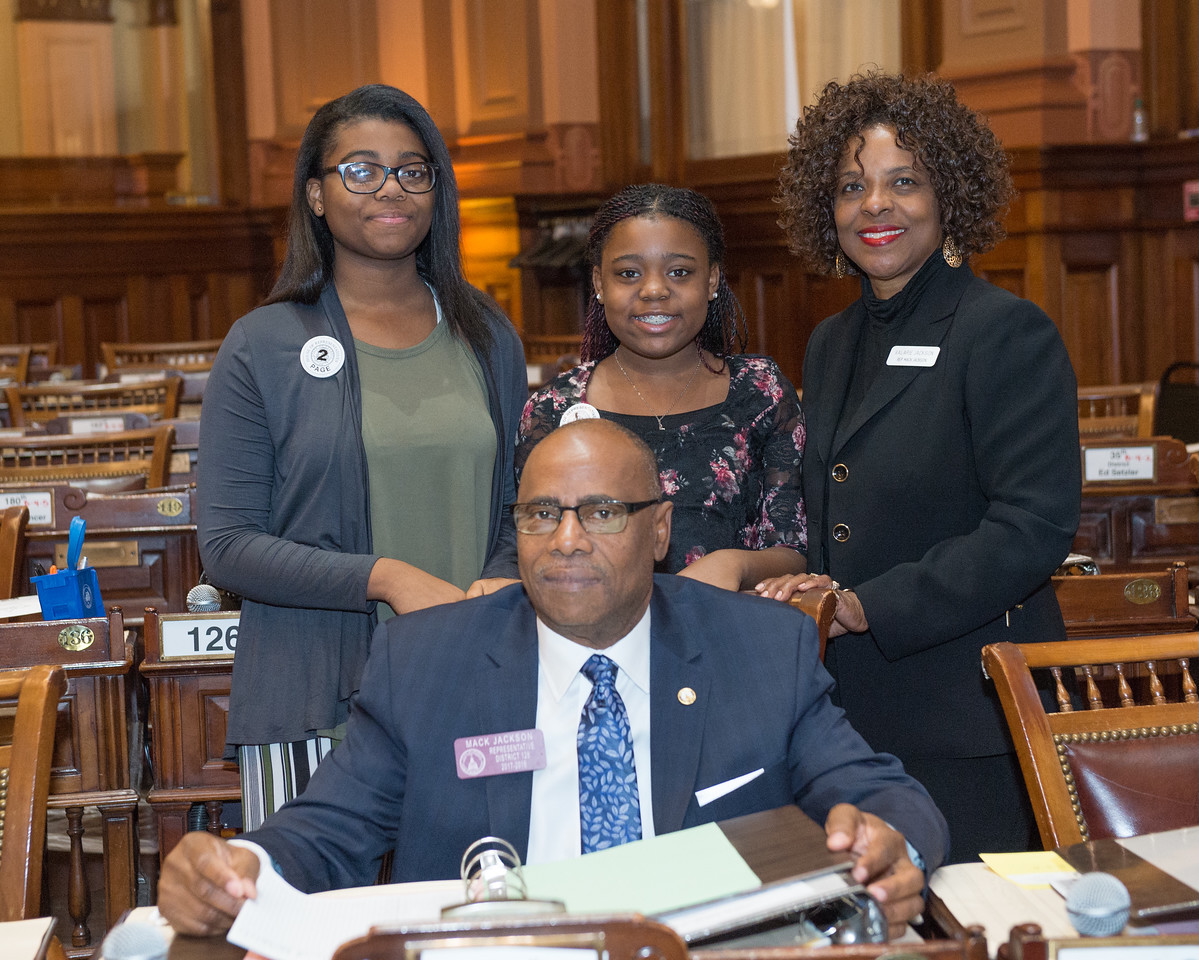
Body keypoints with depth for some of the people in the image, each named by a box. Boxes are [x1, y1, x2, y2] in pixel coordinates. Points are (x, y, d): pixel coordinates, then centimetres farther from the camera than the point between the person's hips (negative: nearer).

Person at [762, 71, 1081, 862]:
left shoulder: (1007, 334, -9)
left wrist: (860, 607, -19)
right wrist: (806, 591, 2)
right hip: (853, 712, 7)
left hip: (969, 720, -6)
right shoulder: (831, 345, 15)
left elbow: (1035, 529, -17)